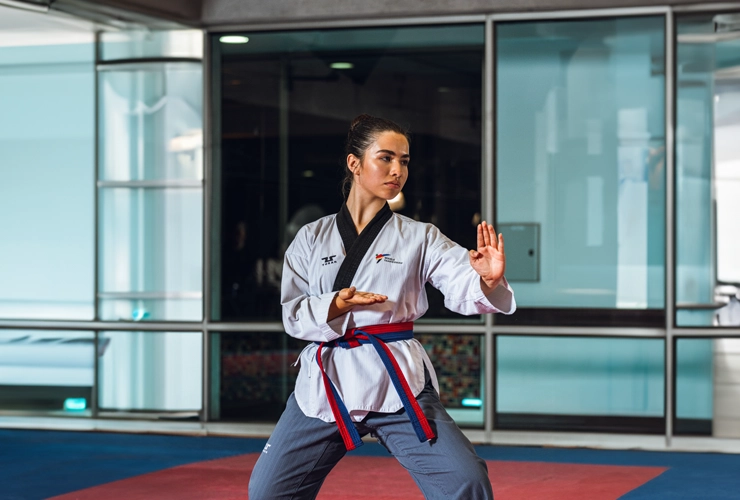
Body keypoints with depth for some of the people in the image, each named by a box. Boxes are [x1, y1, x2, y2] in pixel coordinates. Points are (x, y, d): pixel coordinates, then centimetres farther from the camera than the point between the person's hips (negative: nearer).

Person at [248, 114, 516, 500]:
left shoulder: (419, 238, 3)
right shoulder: (312, 238, 6)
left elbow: (463, 288, -10)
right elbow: (293, 315, 2)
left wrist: (489, 280, -33)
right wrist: (334, 307, -19)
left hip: (397, 381, -1)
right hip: (325, 384, 2)